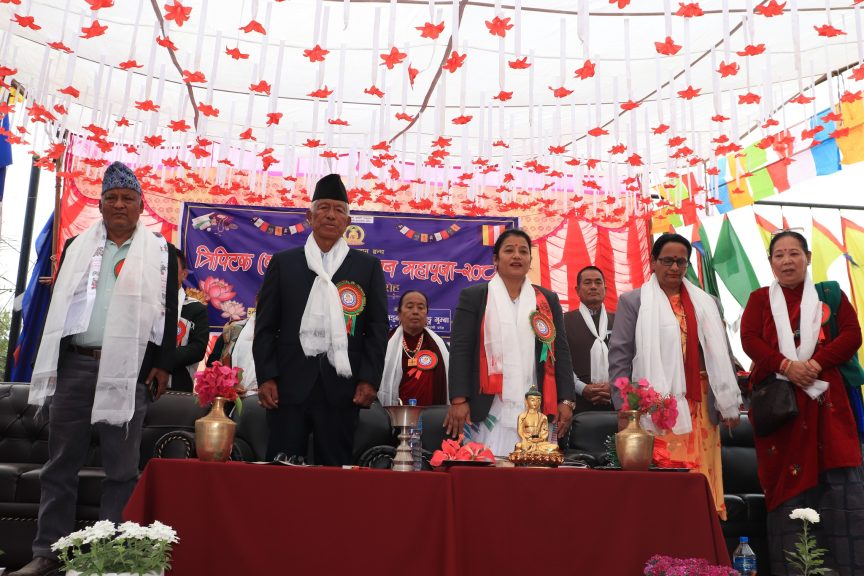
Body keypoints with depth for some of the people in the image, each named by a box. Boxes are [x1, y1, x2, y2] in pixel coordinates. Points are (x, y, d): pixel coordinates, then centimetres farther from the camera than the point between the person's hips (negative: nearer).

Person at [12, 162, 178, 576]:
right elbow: (58, 305, 15)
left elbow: (168, 312, 2)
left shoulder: (160, 251, 6)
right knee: (61, 462, 8)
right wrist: (50, 361, 8)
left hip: (128, 369, -3)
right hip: (73, 364, 3)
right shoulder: (77, 247, 14)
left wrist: (163, 365, -5)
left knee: (121, 467, 2)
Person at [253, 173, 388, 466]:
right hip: (290, 382, 0)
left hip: (342, 384, 0)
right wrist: (266, 377, -1)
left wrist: (369, 380, -3)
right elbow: (265, 326, 8)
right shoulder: (283, 262, 10)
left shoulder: (369, 266, 8)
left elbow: (377, 328, 6)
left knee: (334, 467, 5)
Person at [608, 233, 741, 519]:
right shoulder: (633, 301, 4)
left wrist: (729, 404, 11)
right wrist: (624, 409, -6)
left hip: (700, 410, 4)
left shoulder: (707, 304, 16)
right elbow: (619, 358, -1)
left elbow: (721, 356, 16)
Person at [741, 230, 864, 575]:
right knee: (785, 482, 1)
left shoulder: (831, 294, 13)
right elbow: (749, 339, -1)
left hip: (825, 400, 1)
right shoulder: (760, 299, 12)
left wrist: (816, 363, -14)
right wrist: (785, 365, -17)